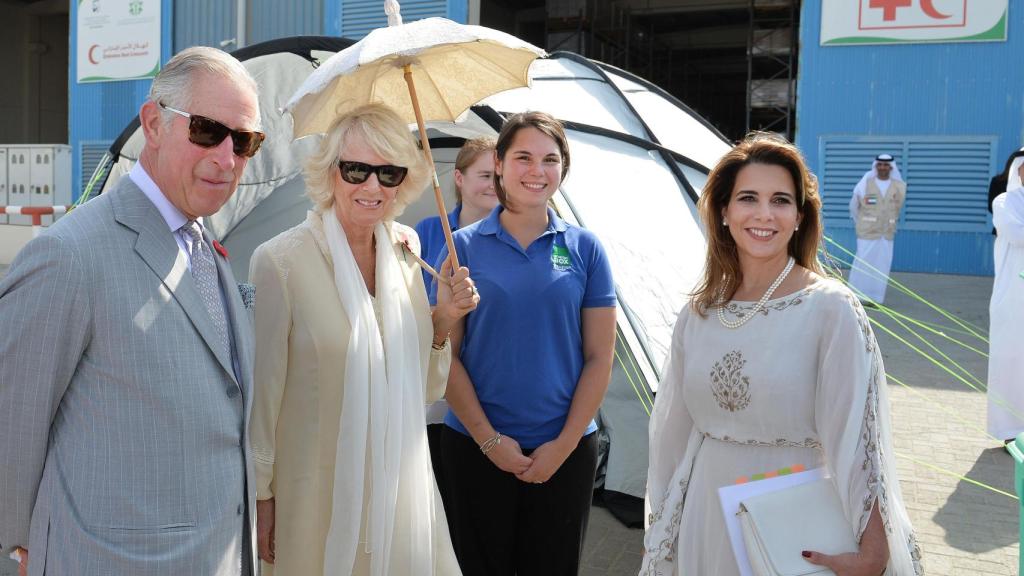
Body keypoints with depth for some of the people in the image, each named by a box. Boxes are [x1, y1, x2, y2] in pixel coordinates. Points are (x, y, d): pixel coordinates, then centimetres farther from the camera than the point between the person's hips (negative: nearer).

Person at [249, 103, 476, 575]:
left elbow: (422, 390, 9)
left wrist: (443, 321, -7)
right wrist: (260, 496, -5)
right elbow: (262, 391, -9)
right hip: (318, 493, -5)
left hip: (402, 480, 5)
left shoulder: (407, 255, 2)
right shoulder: (280, 261, -15)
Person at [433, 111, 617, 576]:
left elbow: (599, 358, 0)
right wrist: (489, 438, -9)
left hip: (566, 451, 1)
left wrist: (564, 444, -7)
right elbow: (446, 354, -3)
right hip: (476, 447, 0)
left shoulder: (584, 248, 1)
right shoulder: (464, 247, -1)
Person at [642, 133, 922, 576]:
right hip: (708, 521, 4)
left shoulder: (832, 311, -14)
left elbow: (858, 441, -16)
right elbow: (673, 430, 8)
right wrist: (659, 530, 13)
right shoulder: (698, 314, 0)